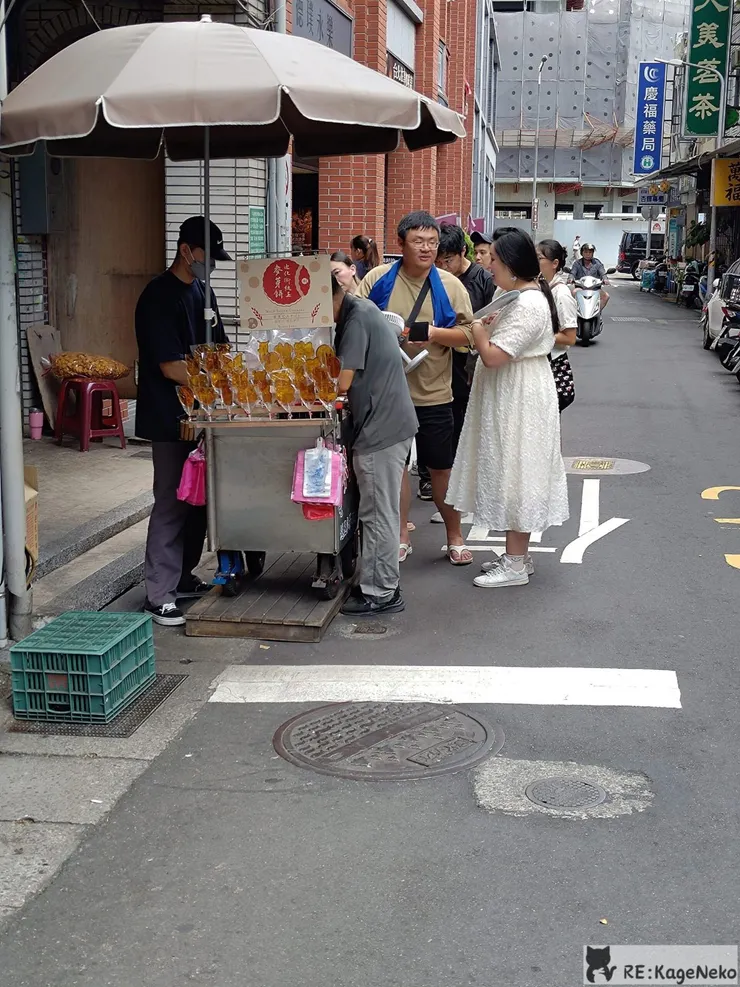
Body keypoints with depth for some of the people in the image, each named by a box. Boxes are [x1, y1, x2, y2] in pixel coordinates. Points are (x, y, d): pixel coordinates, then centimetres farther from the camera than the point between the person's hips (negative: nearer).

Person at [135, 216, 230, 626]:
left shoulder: (200, 291, 12)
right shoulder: (159, 296, -15)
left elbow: (218, 347, 18)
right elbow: (171, 366, -20)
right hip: (169, 418, -8)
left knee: (197, 499, 13)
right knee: (171, 503, -5)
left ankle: (182, 577, 26)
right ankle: (159, 595, 1)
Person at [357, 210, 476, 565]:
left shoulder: (449, 285, 0)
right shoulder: (378, 279, -1)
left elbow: (467, 334, -2)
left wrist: (435, 333, -17)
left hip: (432, 393, 0)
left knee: (441, 467, 8)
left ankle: (454, 536, 25)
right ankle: (400, 536, 26)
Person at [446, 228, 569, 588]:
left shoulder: (527, 305, -22)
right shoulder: (527, 296, 12)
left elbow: (493, 355, -26)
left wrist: (478, 328, -9)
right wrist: (487, 327, 3)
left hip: (519, 401, -11)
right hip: (513, 399, 11)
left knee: (514, 475, -3)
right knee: (514, 476, 15)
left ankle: (515, 564, 5)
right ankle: (517, 555, 24)